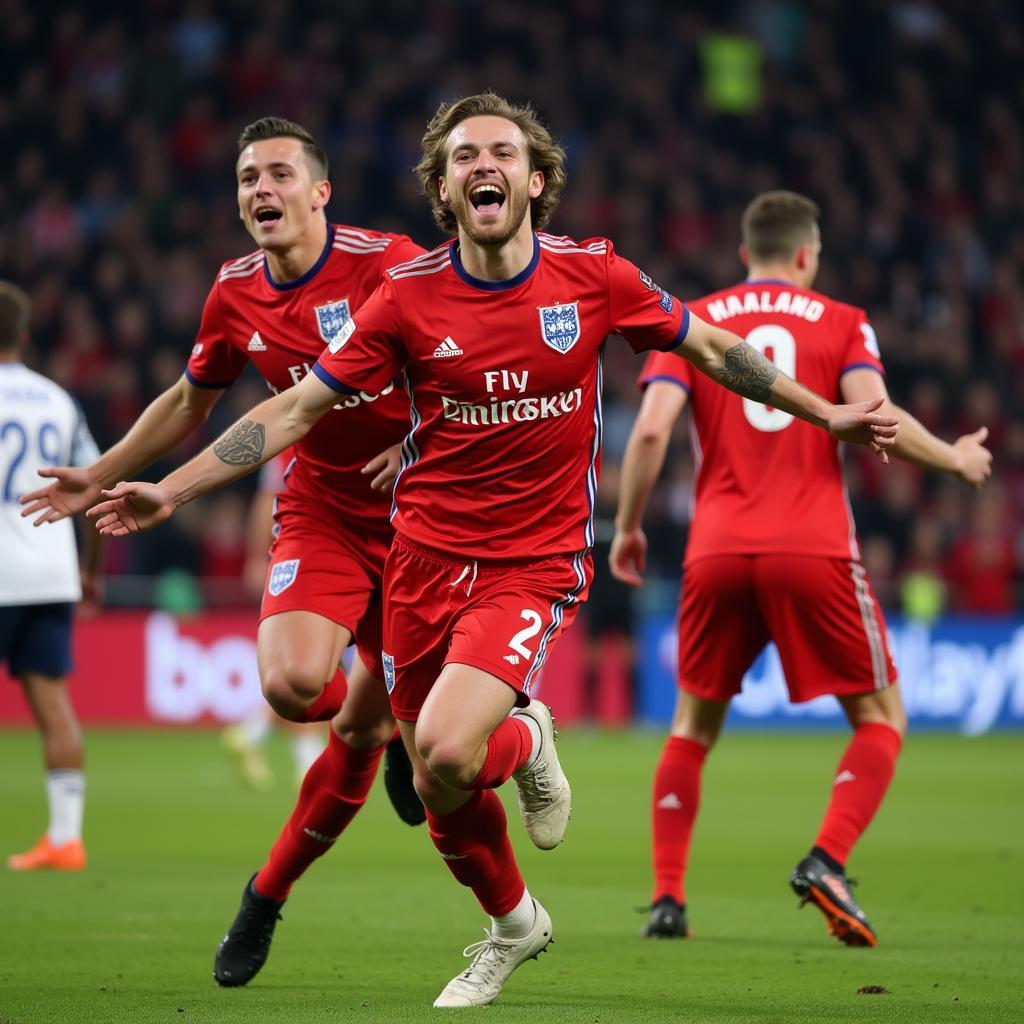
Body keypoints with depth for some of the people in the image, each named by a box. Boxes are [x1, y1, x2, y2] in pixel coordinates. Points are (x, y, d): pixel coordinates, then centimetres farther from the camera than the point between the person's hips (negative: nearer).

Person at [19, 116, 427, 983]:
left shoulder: (389, 265, -14)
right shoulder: (235, 296, 0)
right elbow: (189, 403, 18)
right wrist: (99, 479, 20)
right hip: (319, 514, 2)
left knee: (360, 729, 0)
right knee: (292, 682, -26)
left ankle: (268, 895, 21)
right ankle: (387, 724, 10)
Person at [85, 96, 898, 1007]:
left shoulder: (594, 276, -5)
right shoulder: (409, 297, -5)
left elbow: (709, 347, 10)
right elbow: (296, 409, -1)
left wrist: (825, 414, 12)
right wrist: (171, 491, -6)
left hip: (535, 565, -2)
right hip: (426, 555, 2)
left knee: (446, 754, -25)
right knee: (439, 796, 8)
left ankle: (525, 743, 11)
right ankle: (512, 922, 37)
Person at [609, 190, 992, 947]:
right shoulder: (841, 323, 9)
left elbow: (650, 432, -1)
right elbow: (874, 416, -8)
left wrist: (627, 528, 11)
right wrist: (955, 459, 7)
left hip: (718, 551, 2)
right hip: (815, 547, -2)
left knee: (693, 726, 18)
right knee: (881, 718, 10)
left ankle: (667, 898, 8)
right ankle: (826, 861, -12)